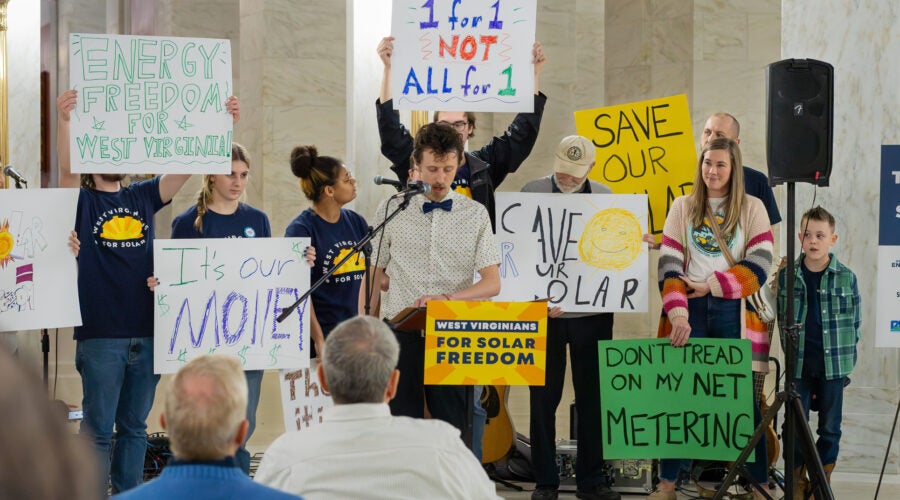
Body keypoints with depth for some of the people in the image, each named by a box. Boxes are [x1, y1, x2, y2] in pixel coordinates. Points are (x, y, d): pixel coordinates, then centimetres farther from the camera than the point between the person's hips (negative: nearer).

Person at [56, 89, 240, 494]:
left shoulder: (143, 197, 11)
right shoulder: (82, 201, -1)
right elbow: (66, 168, -20)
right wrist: (64, 121, -38)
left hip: (147, 333, 5)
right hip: (100, 335, -4)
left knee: (134, 427, 12)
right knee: (98, 429, -1)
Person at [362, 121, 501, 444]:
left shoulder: (475, 214, 6)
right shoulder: (391, 210, 5)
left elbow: (492, 283, 0)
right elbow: (374, 278, 9)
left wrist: (447, 298, -17)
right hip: (401, 333, 0)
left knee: (451, 428, 0)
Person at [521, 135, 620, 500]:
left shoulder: (605, 197, 7)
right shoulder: (532, 193, 1)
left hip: (593, 312, 1)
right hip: (544, 312, -1)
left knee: (592, 397, 6)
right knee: (544, 397, 4)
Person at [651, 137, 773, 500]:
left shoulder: (752, 208, 7)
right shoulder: (682, 207, 10)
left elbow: (759, 265, -4)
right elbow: (669, 263, 1)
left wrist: (712, 284, -10)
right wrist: (677, 313, -13)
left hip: (734, 310, -1)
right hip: (690, 311, 1)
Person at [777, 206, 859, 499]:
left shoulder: (846, 278, 0)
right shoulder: (786, 277, 1)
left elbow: (855, 324, 5)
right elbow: (782, 321, 7)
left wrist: (848, 364, 1)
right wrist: (791, 355, 1)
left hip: (833, 366, 0)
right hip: (799, 366, 0)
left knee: (830, 429, 7)